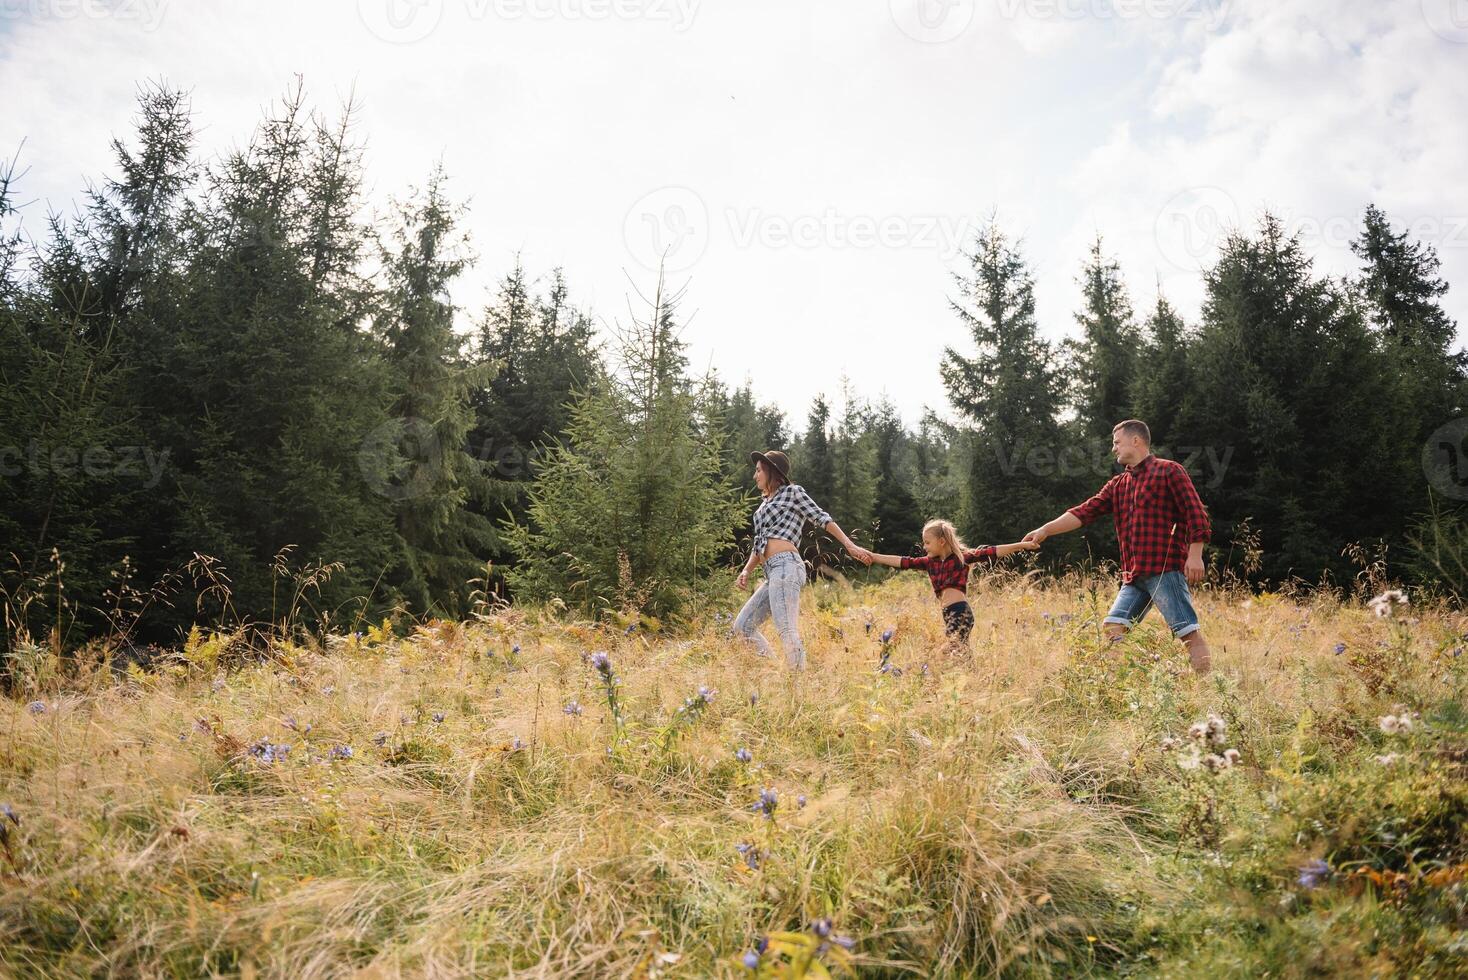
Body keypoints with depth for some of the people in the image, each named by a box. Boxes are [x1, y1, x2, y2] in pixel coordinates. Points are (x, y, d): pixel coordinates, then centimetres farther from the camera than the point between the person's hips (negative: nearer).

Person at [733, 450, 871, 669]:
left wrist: (850, 546, -12)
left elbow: (822, 519, -2)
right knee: (743, 625, 8)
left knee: (787, 631, -18)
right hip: (773, 573, 9)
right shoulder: (764, 503, 26)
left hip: (786, 565, -9)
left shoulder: (792, 492, 5)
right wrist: (746, 571, 11)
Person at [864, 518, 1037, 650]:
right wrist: (871, 557, 13)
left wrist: (1021, 545, -15)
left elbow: (990, 552, -7)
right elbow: (903, 562, 15)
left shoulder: (962, 557, -1)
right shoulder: (930, 562, 15)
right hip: (948, 615, 7)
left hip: (960, 613, -7)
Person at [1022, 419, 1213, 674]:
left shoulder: (1169, 471, 1)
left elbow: (1195, 513, -5)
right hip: (1133, 575, 7)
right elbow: (1085, 511, 12)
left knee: (1189, 632, -7)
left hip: (1165, 569, -7)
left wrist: (1195, 555, -14)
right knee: (1113, 628, 1)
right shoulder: (1117, 484, 20)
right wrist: (1046, 529, 2)